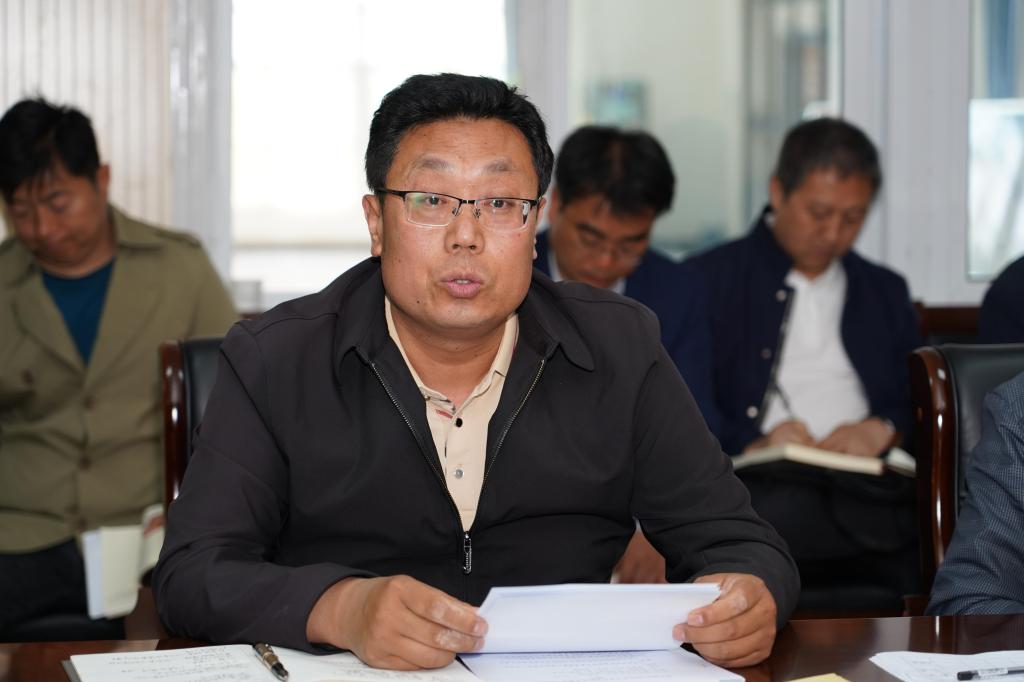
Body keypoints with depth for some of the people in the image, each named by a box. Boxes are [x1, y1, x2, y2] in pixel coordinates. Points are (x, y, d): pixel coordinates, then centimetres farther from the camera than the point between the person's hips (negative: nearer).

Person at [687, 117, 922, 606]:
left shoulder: (886, 292, 27)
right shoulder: (710, 280, 13)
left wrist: (885, 430, -3)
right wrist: (751, 444, -14)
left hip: (868, 483, 3)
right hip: (769, 485, -3)